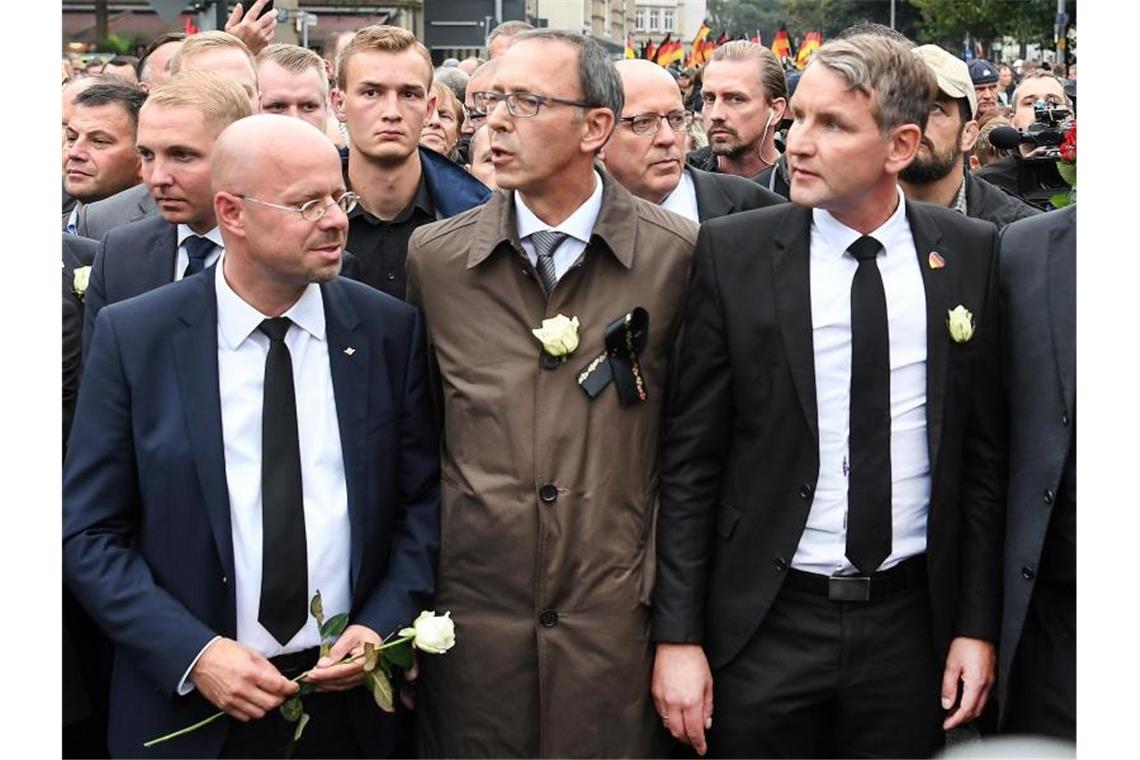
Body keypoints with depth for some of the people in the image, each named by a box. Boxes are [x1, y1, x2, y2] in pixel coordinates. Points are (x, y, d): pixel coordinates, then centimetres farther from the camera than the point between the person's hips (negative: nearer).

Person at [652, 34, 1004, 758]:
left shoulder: (971, 254, -1)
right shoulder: (734, 251, -6)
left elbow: (984, 453, 4)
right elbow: (690, 459, -4)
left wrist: (978, 624, 2)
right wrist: (678, 635, -7)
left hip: (912, 620, 2)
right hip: (765, 623, -1)